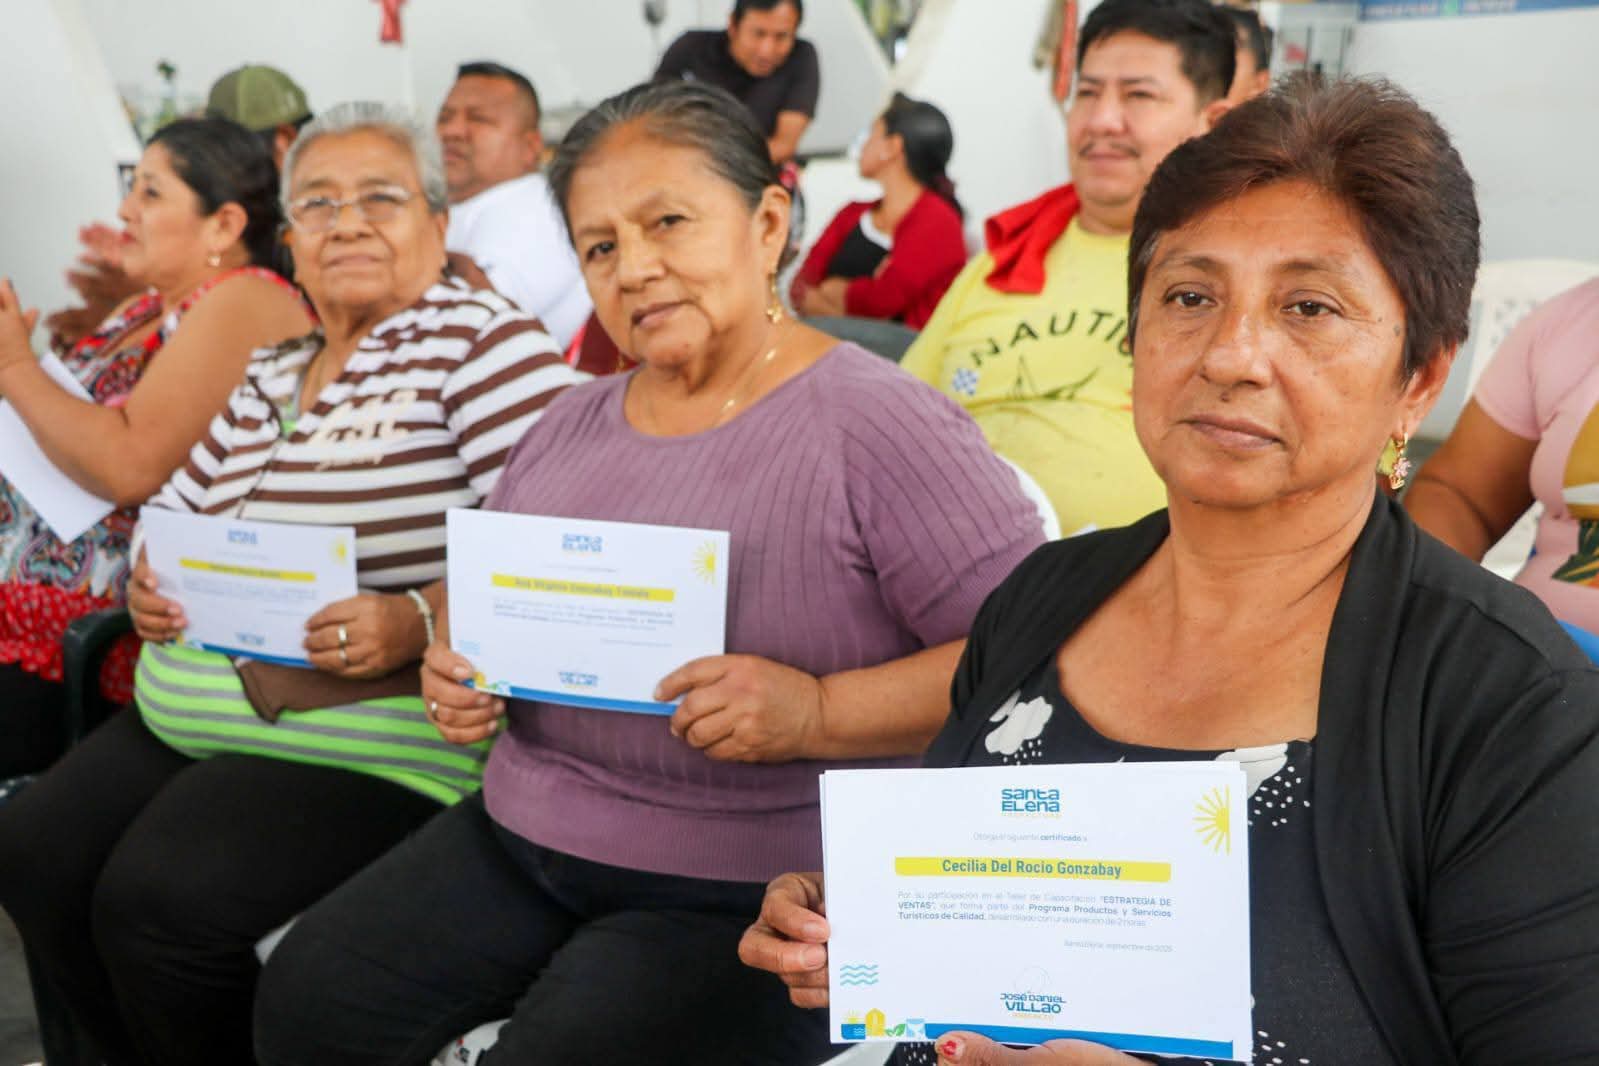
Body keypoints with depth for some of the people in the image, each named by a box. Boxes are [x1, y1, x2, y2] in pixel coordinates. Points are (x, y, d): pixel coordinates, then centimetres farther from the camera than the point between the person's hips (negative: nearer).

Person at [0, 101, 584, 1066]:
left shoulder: (480, 342, -8)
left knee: (156, 899, -22)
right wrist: (150, 586, 2)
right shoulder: (268, 368, 16)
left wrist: (418, 623, -29)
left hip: (374, 741, -8)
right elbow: (175, 512, 25)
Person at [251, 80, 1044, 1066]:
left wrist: (819, 712, -27)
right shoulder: (573, 423, 10)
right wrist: (457, 669, 0)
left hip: (750, 897, -6)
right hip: (518, 839, 7)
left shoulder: (882, 424, -13)